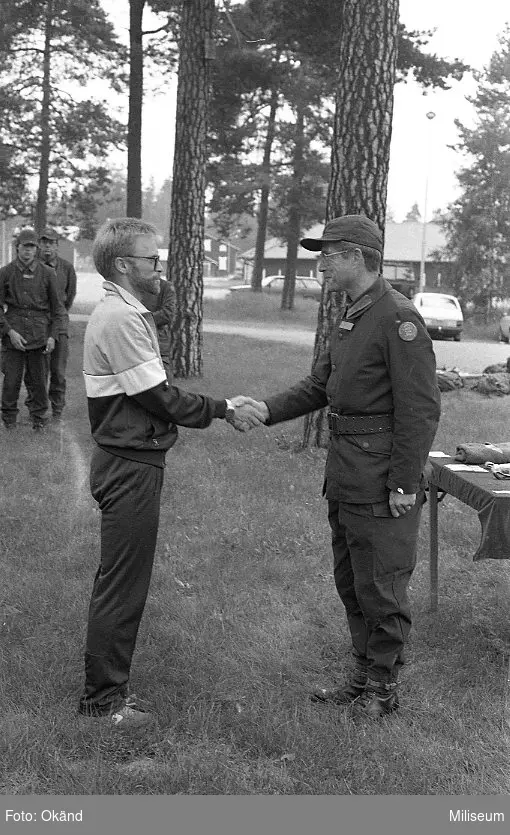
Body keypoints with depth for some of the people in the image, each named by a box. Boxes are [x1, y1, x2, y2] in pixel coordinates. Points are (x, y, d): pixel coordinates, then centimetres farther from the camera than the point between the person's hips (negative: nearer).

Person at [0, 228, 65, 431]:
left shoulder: (47, 274, 6)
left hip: (39, 336, 1)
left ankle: (38, 419, 19)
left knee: (39, 380, 5)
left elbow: (56, 308, 10)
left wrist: (52, 335, 1)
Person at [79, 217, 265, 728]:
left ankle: (107, 682, 32)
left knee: (118, 579, 19)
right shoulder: (121, 319, -19)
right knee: (122, 584, 0)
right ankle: (103, 697, 12)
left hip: (129, 460, 11)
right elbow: (159, 397, -20)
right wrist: (224, 411, -12)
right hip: (130, 467, -11)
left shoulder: (125, 314, 13)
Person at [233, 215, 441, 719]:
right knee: (349, 581, 18)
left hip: (382, 480, -9)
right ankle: (363, 674, 33)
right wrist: (267, 409, 1)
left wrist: (405, 483, -20)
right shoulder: (349, 317, 12)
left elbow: (420, 409, -19)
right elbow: (319, 386, 16)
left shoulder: (398, 318, -17)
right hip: (344, 474, 9)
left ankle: (383, 688, 19)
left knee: (380, 587, 3)